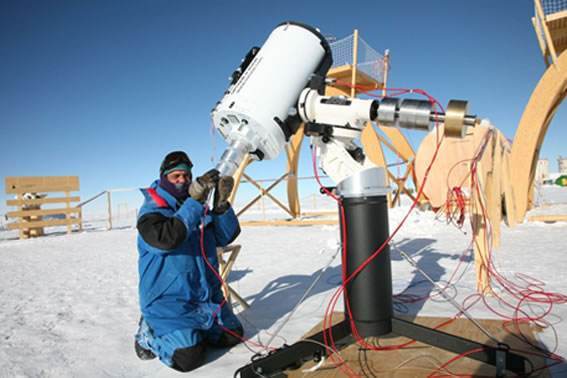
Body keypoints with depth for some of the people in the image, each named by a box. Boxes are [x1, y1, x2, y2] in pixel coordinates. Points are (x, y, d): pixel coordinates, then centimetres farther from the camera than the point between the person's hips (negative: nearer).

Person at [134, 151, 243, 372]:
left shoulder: (200, 208, 7)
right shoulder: (151, 212, -11)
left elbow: (226, 237, -4)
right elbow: (166, 239, -32)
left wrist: (221, 204, -20)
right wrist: (194, 201, -34)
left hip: (206, 295, 7)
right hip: (168, 301, -6)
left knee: (232, 337, 13)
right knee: (188, 359, -16)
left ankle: (189, 329, 29)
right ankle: (149, 333, 10)